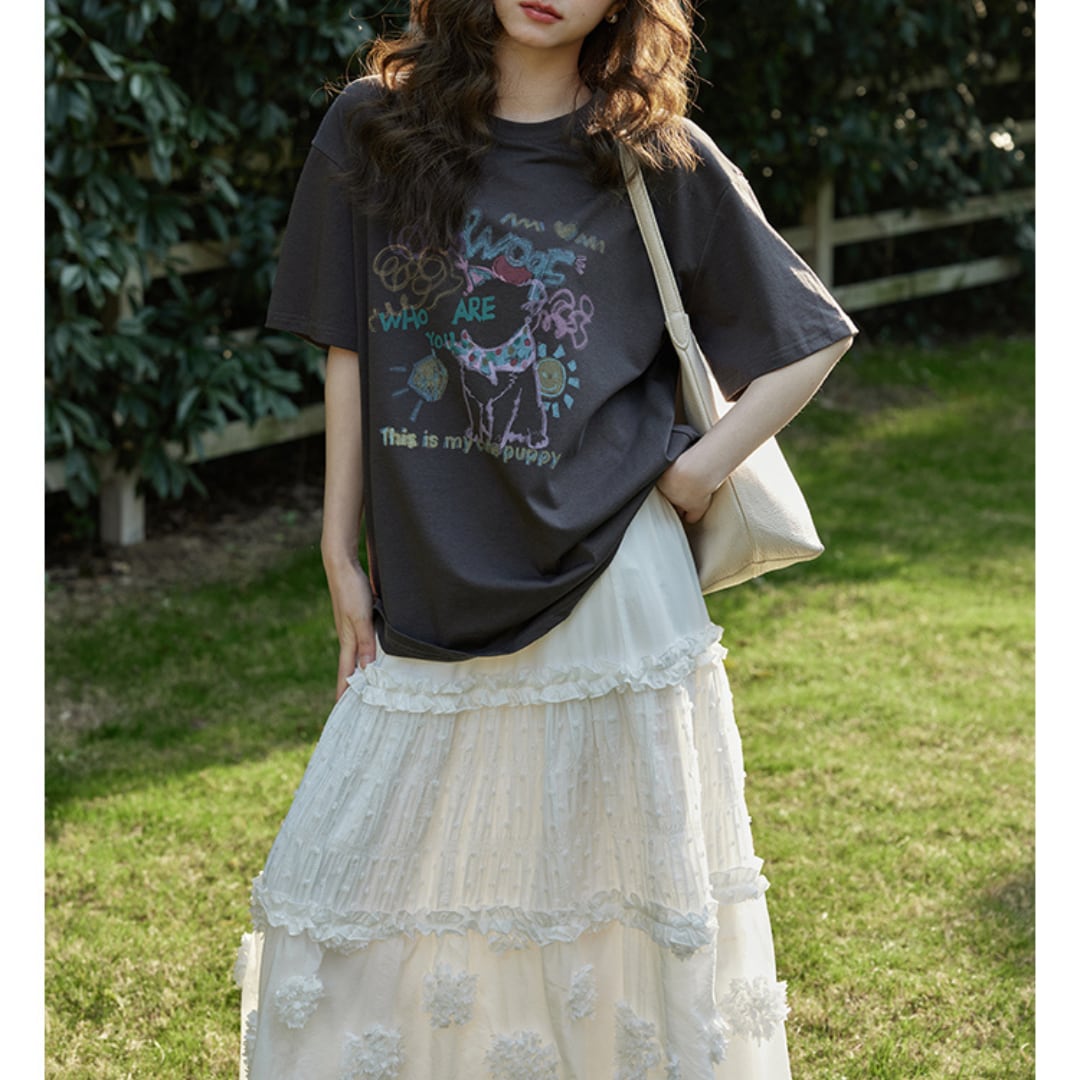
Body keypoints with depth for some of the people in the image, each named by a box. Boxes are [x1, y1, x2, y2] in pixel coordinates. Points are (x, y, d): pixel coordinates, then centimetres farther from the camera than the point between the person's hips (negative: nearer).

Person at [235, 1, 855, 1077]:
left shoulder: (658, 158, 0)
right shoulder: (372, 129, 5)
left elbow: (811, 340, 7)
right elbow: (350, 357, 8)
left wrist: (698, 469, -4)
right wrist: (341, 555, 7)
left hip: (602, 576, -2)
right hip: (431, 593, 2)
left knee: (615, 880, 4)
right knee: (350, 887, 5)